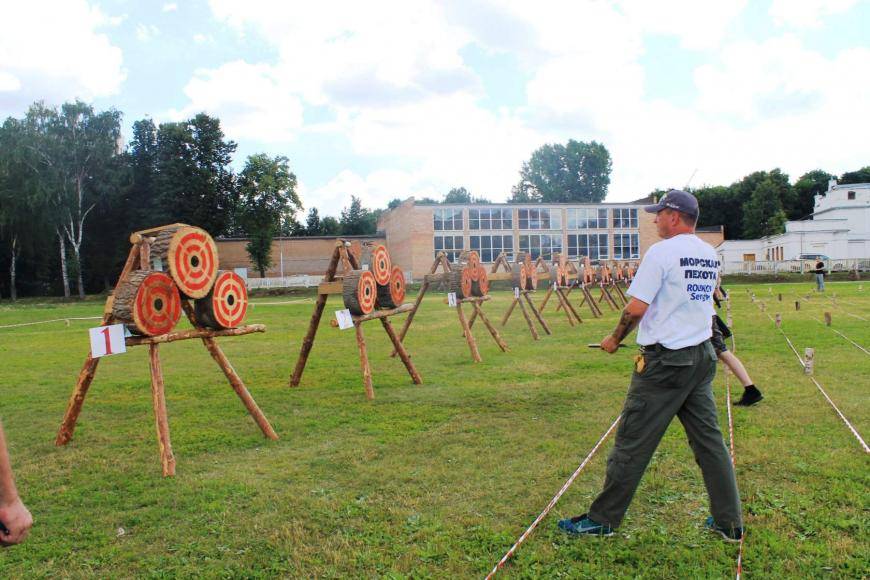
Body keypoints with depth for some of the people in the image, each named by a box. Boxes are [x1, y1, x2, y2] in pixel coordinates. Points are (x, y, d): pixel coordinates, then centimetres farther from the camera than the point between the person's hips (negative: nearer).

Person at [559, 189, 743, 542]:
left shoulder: (662, 252, -13)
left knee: (632, 443, 0)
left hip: (664, 361, -8)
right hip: (703, 357, 8)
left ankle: (602, 520, 11)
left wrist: (615, 339, -3)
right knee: (709, 440, 14)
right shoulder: (710, 255, 11)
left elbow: (636, 307, -16)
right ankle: (730, 523, 21)